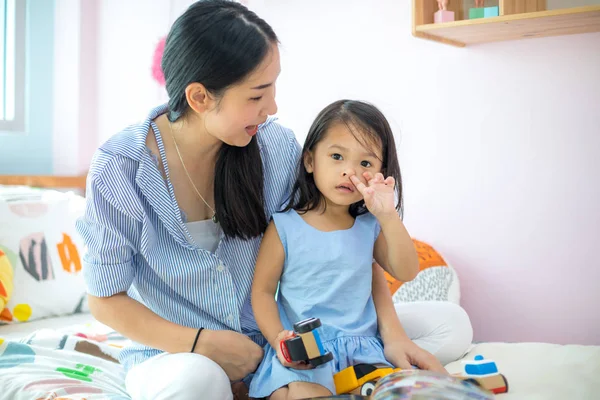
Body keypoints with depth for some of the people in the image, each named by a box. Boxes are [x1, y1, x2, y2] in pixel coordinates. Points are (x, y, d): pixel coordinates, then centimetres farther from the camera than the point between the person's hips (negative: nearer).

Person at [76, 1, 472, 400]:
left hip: (271, 339, 5)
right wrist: (203, 343, -20)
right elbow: (106, 300, -8)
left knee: (451, 324, -7)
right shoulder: (119, 169, -17)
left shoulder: (277, 145, -10)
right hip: (174, 351, -4)